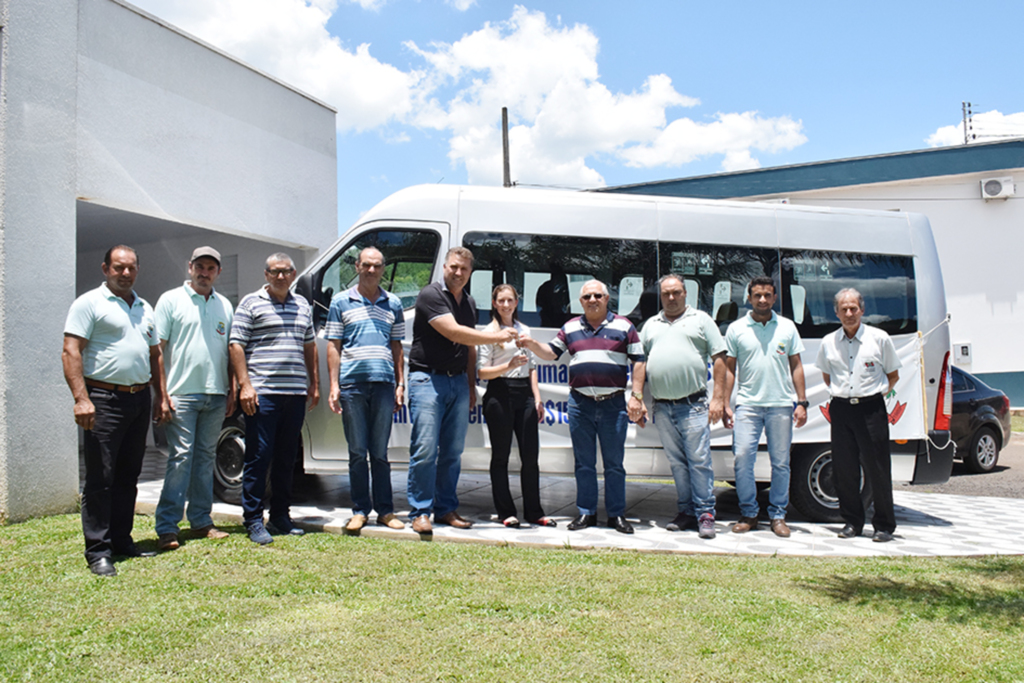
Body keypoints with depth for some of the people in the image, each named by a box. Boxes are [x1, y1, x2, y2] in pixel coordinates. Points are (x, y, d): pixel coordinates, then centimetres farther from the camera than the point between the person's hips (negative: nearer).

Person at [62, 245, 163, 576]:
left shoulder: (144, 308, 18)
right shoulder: (90, 303, -3)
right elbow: (71, 352, -11)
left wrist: (160, 394, 15)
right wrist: (81, 398, -20)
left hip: (140, 399, 7)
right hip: (105, 400, -7)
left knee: (128, 476, 12)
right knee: (100, 479, -4)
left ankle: (122, 541, 22)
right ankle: (98, 551, 2)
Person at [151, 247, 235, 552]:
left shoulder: (225, 305, 15)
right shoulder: (171, 300, 2)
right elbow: (157, 350, -2)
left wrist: (232, 390, 9)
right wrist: (163, 394, -10)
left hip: (216, 395, 5)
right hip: (182, 393, -4)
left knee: (205, 458, 10)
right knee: (180, 457, -8)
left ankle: (201, 521, 18)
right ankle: (166, 528, -2)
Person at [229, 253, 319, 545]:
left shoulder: (302, 305, 16)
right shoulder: (251, 303, 1)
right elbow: (236, 345, -4)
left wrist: (314, 383, 18)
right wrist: (244, 384, -12)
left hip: (296, 393, 5)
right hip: (262, 393, -5)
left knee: (287, 458, 11)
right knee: (259, 457, -3)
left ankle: (280, 515, 21)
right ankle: (253, 520, 5)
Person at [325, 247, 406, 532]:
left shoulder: (393, 304, 13)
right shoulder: (341, 302, 7)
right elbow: (333, 346, 5)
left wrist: (400, 385, 8)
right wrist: (334, 386, -3)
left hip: (383, 383, 1)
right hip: (352, 383, -1)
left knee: (380, 452, 6)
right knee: (357, 452, 4)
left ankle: (385, 511, 13)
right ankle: (360, 511, 13)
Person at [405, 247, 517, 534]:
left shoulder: (470, 303, 17)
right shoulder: (431, 295, -7)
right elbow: (453, 332, -18)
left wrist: (471, 386, 17)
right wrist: (497, 337, -14)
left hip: (458, 382, 7)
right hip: (428, 379, -6)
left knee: (453, 452, 7)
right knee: (425, 450, -8)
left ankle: (446, 509, 16)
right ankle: (420, 512, 0)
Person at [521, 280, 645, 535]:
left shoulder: (623, 326, 5)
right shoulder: (571, 328, 12)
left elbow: (638, 362, 4)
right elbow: (551, 353, 14)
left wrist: (636, 396, -4)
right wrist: (533, 344, -7)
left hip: (614, 404, -2)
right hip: (580, 403, 2)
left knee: (614, 463, 4)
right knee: (584, 463, 8)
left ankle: (617, 514, 14)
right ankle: (586, 512, 17)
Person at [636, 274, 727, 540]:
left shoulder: (701, 319, 7)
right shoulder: (651, 325, 18)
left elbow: (719, 359, 2)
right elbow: (641, 363, 18)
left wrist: (718, 398, -6)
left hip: (693, 405, -4)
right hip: (662, 407, 4)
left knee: (699, 460, -5)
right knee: (676, 463, 8)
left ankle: (705, 514, 2)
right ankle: (686, 512, 17)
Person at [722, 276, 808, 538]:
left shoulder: (787, 327, 9)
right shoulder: (736, 329, 6)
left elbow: (796, 366, 11)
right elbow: (729, 369, 8)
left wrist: (801, 403, 4)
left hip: (781, 405, 1)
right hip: (748, 404, -1)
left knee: (781, 462, 4)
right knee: (742, 458, -7)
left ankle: (778, 515, 17)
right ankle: (748, 513, 8)